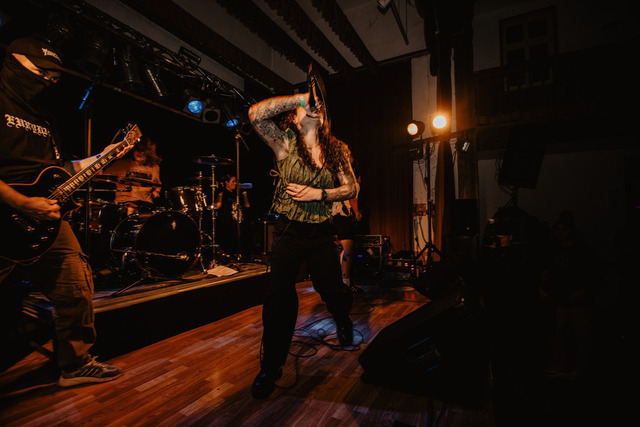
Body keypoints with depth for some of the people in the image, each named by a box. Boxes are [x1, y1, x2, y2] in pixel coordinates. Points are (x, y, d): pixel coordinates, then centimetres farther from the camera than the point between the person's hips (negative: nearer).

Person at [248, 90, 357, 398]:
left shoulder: (335, 150, 6)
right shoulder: (285, 142, -3)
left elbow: (350, 189, 3)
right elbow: (256, 113, -19)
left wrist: (318, 194, -12)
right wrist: (301, 97, -15)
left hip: (321, 231, 3)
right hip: (288, 230, -2)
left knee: (333, 291, 8)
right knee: (278, 297, -6)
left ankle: (342, 320, 48)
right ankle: (271, 367, 17)